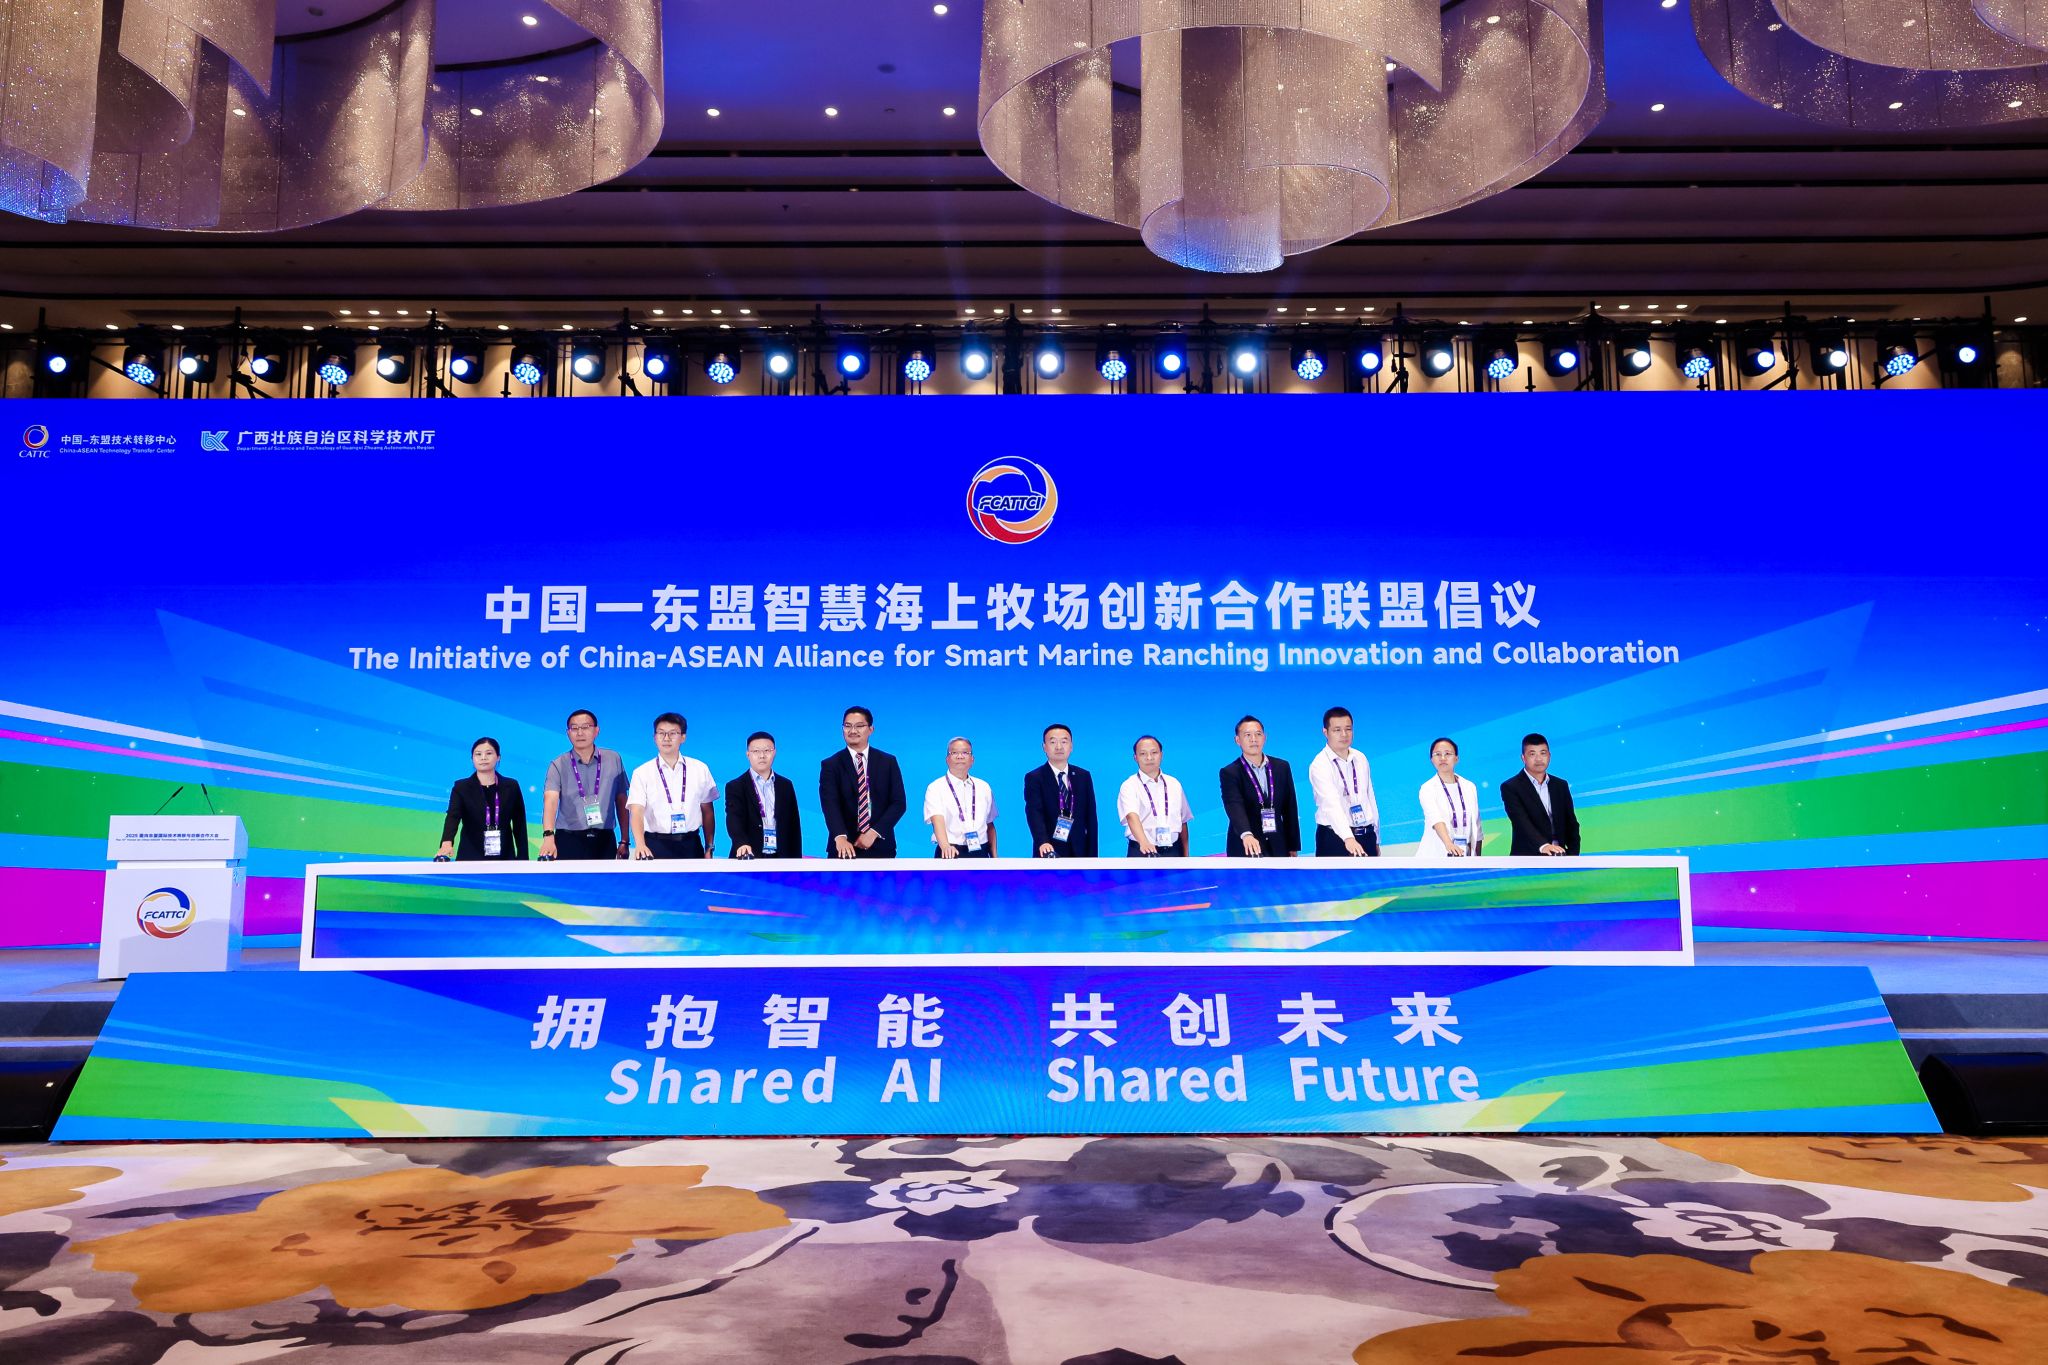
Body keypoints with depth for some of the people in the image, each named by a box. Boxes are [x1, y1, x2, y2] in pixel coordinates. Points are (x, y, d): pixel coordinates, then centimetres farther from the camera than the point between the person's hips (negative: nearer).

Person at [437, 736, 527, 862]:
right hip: (470, 860, -2)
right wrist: (447, 842, -37)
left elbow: (520, 825, 7)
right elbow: (452, 817, -17)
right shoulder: (461, 788, 0)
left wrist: (523, 860, 1)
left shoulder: (511, 787, 5)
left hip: (503, 861, 2)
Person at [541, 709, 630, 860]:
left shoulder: (613, 759, 6)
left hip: (604, 841, 2)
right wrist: (548, 835, -33)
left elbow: (621, 801, 9)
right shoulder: (558, 766, -1)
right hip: (569, 841, -2)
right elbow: (551, 801, -16)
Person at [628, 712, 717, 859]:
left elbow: (707, 811, 10)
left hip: (690, 846, 2)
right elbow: (637, 812, -12)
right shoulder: (642, 773, 0)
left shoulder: (700, 770, 6)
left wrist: (709, 848, 5)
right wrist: (640, 845, -28)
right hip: (655, 847, -2)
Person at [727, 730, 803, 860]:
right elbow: (734, 819, -16)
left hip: (781, 859, 3)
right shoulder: (735, 787, 1)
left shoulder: (786, 785, 12)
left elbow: (794, 826, 13)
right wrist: (742, 843, -36)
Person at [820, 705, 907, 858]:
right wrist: (840, 837, -29)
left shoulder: (888, 762, 8)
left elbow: (899, 802, 1)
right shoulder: (831, 765, 3)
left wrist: (874, 832, -12)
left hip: (880, 847, 1)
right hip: (845, 849, -1)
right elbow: (830, 804, -11)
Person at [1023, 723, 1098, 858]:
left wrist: (1091, 855, 4)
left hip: (1078, 851, 4)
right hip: (1050, 853, -4)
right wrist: (1043, 842, -35)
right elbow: (1034, 812, -18)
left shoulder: (1084, 776, 10)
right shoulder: (1034, 778, -3)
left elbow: (1090, 817, 10)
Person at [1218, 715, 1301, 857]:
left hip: (1277, 847, 4)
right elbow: (1234, 806, -23)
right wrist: (1246, 834, -41)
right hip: (1245, 850, -4)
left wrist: (1293, 846, 11)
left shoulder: (1282, 767, 8)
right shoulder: (1230, 773, -6)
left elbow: (1290, 808, 12)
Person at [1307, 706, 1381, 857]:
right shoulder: (1319, 765, -13)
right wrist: (1348, 838, -42)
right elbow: (1332, 804, -28)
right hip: (1335, 838, -6)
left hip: (1366, 838, 6)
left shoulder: (1361, 759, 9)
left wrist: (1376, 839, 14)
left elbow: (1370, 799, 15)